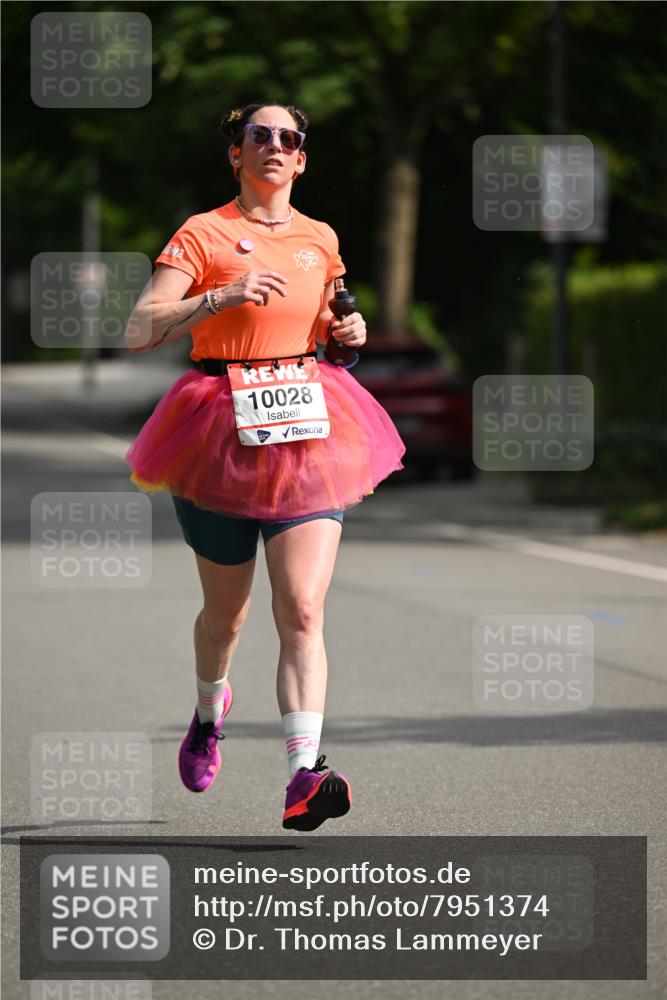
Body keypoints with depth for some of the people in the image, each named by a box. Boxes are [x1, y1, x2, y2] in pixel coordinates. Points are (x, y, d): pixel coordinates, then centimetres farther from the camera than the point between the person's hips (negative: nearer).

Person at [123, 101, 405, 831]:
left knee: (302, 612, -13)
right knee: (226, 611, 13)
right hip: (222, 431, -2)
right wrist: (223, 296, -24)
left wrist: (348, 331, 7)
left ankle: (304, 778, -22)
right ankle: (209, 712, 47)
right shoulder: (204, 235, -4)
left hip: (308, 432, 2)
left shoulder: (320, 240, 11)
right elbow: (139, 331, -13)